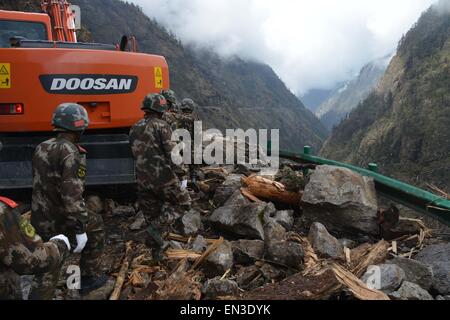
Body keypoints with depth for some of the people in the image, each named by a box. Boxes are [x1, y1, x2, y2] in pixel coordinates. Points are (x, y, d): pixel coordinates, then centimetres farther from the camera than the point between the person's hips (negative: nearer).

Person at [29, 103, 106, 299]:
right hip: (60, 221, -7)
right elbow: (72, 195, -28)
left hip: (39, 219, 7)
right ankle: (89, 278, 27)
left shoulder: (41, 148, 7)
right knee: (95, 226, 19)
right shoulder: (70, 153, -21)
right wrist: (80, 229, -25)